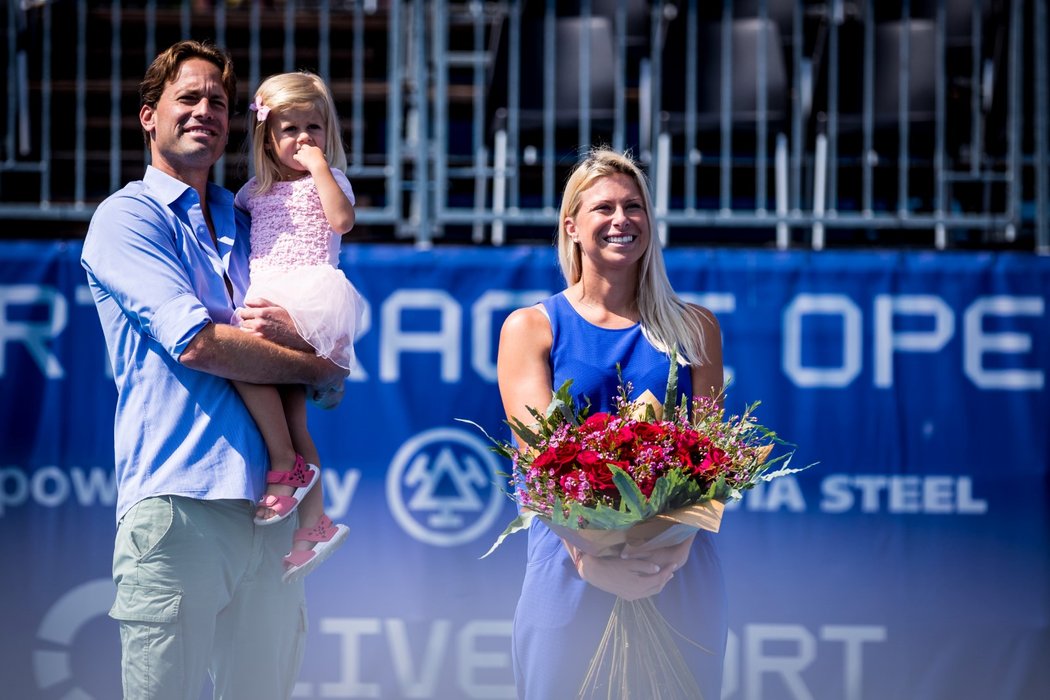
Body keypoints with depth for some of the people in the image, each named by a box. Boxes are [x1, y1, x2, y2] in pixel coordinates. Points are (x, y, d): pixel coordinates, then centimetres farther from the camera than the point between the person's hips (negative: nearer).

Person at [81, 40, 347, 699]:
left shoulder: (249, 226, 22)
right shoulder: (129, 216, 2)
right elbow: (196, 344, -11)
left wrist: (292, 332, -7)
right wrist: (320, 367, 1)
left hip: (268, 505, 6)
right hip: (179, 501, -6)